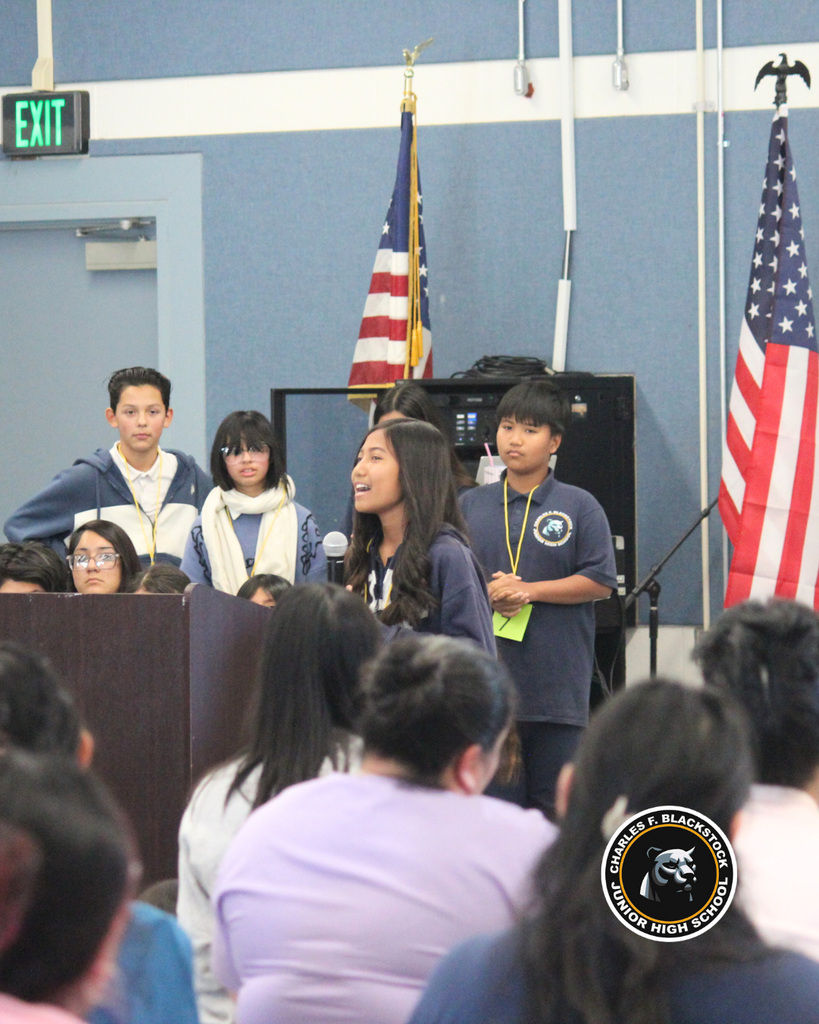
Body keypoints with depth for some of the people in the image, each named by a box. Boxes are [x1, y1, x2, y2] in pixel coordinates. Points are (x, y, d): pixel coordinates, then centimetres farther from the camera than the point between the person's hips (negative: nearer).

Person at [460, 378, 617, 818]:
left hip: (556, 679, -2)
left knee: (556, 805, 1)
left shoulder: (578, 507, 2)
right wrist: (487, 595, -8)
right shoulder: (470, 506, 11)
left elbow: (601, 582, -3)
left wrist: (531, 591, -12)